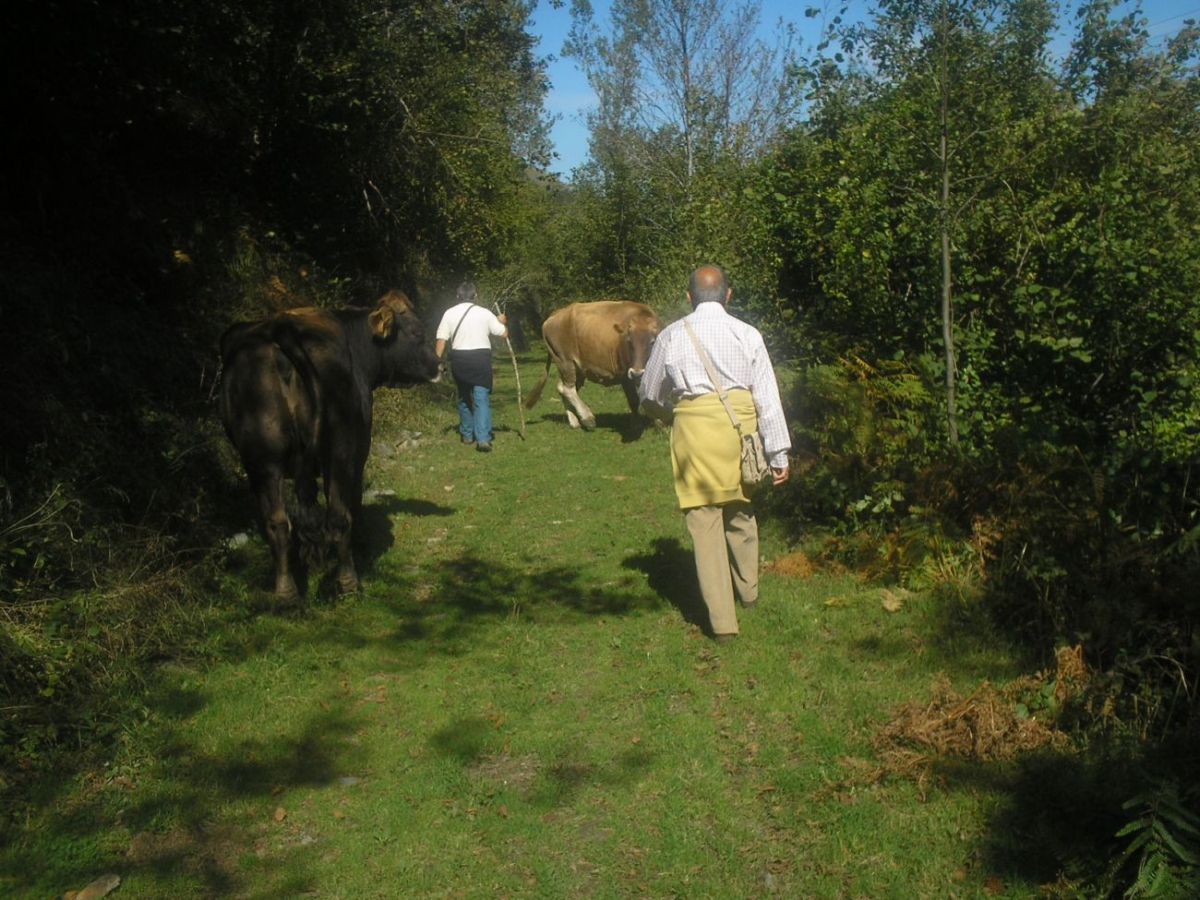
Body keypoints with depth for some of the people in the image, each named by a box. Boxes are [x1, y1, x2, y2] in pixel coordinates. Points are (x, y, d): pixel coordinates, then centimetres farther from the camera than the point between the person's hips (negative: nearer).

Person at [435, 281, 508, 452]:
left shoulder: (449, 313, 1)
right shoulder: (485, 313, -1)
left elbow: (441, 340, -3)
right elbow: (503, 333, 6)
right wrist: (503, 322, 26)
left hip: (459, 358, 2)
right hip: (481, 357, -2)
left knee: (464, 397, 18)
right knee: (482, 398, -3)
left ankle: (467, 435, 27)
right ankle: (483, 438, -14)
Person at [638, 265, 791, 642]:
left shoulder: (671, 335, 4)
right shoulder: (747, 335, 3)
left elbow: (650, 397, 14)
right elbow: (768, 397, 1)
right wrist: (778, 454, 4)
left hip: (694, 430, -1)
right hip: (740, 427, 2)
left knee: (704, 522, 3)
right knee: (741, 512, 21)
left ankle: (722, 620, 5)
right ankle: (748, 591, 41)